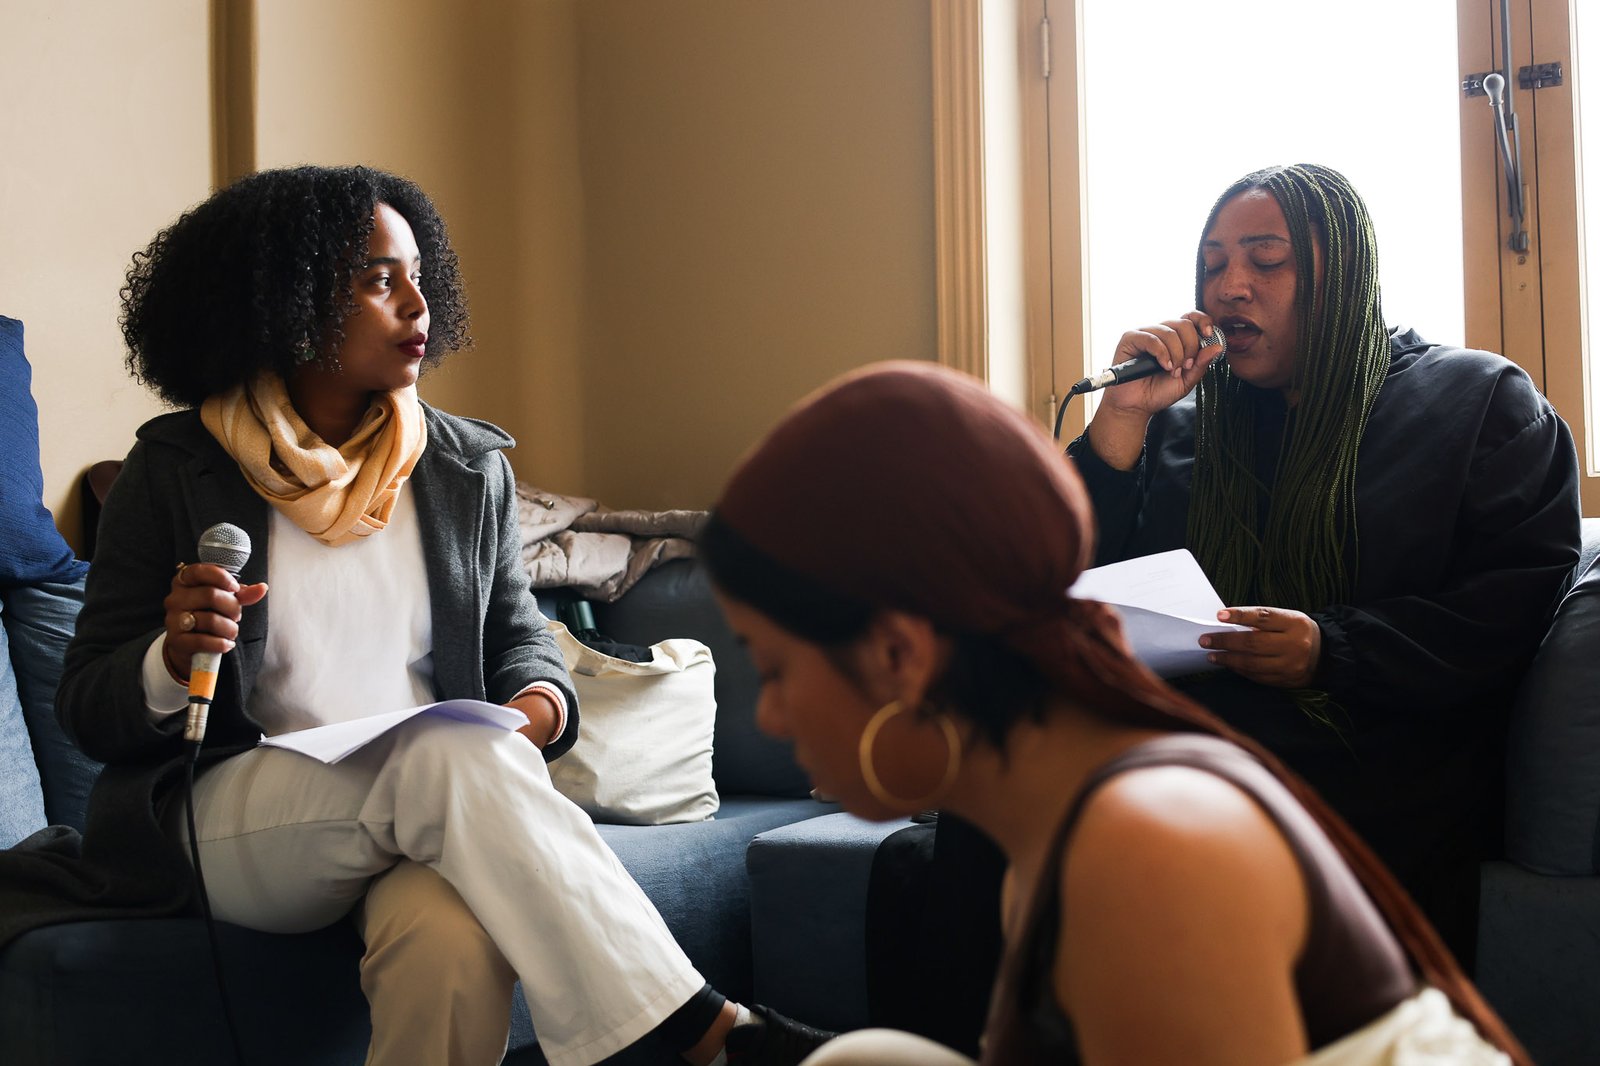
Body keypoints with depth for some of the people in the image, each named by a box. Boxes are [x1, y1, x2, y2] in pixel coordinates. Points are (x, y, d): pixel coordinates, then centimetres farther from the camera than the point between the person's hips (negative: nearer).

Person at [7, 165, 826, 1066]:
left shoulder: (472, 468, 11)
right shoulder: (177, 470, 2)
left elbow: (518, 636, 19)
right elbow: (88, 709, 3)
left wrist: (540, 702, -6)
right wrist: (173, 661, -21)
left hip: (435, 805, 2)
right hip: (230, 819, -2)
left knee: (456, 943, -37)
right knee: (455, 751, -34)